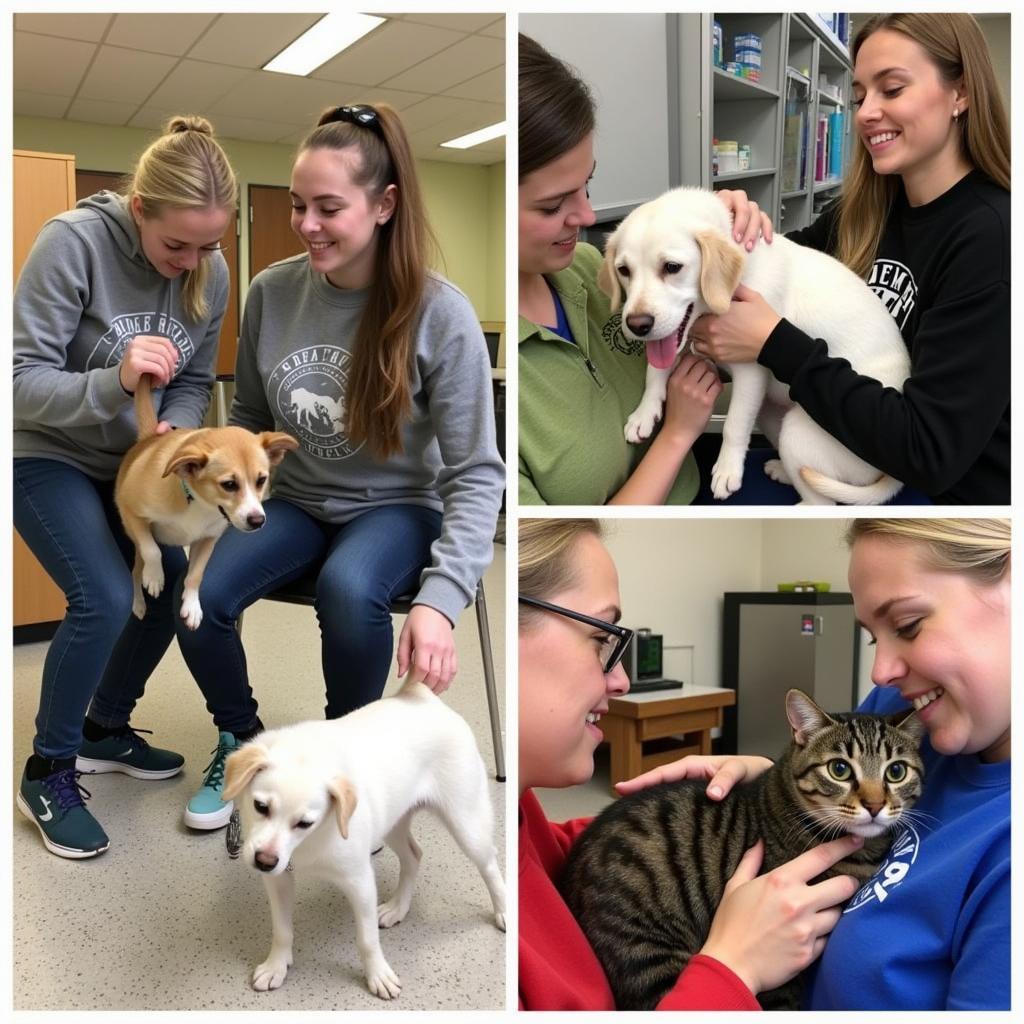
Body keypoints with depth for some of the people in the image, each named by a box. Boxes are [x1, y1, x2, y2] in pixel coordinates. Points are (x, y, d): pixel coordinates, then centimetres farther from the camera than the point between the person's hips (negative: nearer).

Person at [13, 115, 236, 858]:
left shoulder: (211, 272, -10)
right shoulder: (74, 242, -26)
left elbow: (195, 381, 1)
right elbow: (21, 383, -25)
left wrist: (175, 433, -20)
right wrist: (114, 381, -42)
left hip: (130, 462, 6)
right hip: (45, 457, -6)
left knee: (176, 585, 2)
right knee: (104, 598, -20)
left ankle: (106, 729, 26)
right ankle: (47, 772, 3)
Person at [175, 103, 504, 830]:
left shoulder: (438, 313, -18)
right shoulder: (273, 292, -7)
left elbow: (477, 475, -18)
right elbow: (249, 420, 10)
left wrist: (442, 596, -31)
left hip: (397, 507, -3)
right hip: (296, 500, 4)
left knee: (348, 590, -36)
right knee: (198, 597, -22)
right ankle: (242, 742, 10)